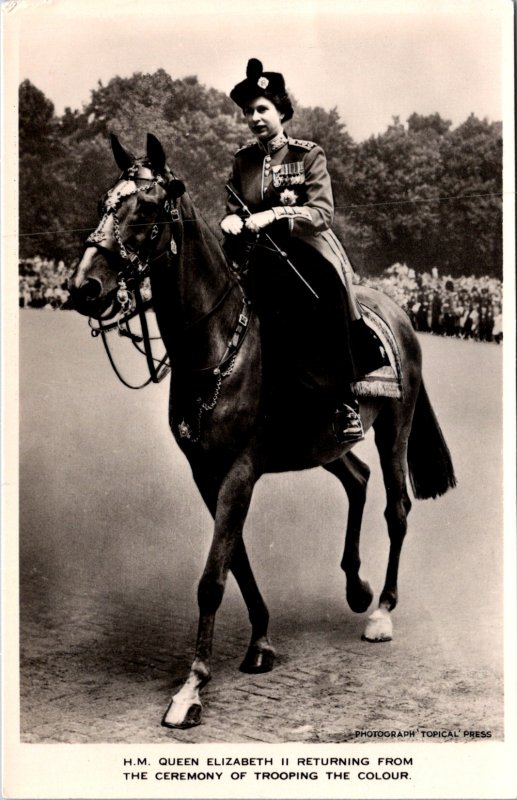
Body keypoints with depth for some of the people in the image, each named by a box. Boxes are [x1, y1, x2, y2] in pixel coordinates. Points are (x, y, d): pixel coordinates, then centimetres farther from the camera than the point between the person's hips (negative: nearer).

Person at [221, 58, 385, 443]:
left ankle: (345, 401, -24)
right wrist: (232, 221, -9)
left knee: (324, 303, -34)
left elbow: (322, 213, -10)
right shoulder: (243, 161, 12)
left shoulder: (309, 155, 0)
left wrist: (274, 214, -24)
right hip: (260, 258, 5)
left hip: (306, 252, -5)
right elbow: (233, 209, 16)